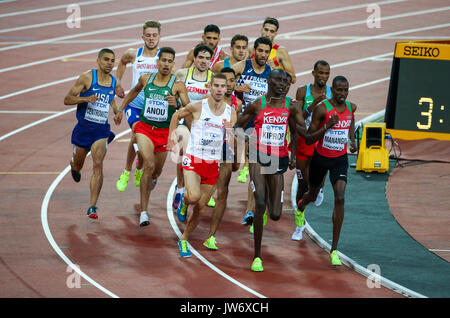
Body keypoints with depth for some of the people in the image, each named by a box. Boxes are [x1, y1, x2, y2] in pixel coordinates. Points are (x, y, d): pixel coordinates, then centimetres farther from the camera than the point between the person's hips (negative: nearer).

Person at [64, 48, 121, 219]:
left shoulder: (114, 81, 5)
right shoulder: (87, 78, -10)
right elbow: (67, 99, -10)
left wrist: (117, 111, 9)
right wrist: (85, 99, -26)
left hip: (101, 130, 1)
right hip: (83, 127, -1)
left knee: (98, 165, -17)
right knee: (78, 165, 15)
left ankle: (92, 207, -19)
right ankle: (74, 166, 57)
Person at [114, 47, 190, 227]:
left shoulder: (178, 85, -8)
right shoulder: (146, 79, 1)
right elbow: (135, 91, 24)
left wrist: (176, 105, -32)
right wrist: (121, 109, 26)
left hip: (164, 131, 1)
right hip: (144, 128, -1)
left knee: (156, 172, 16)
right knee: (149, 165, -23)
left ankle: (150, 181, 58)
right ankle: (143, 212, -22)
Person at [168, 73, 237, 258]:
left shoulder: (230, 112, 1)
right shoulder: (197, 107, -8)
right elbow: (177, 116, 10)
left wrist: (230, 131, -18)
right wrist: (171, 139, 8)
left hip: (213, 164, 3)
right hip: (193, 159, -3)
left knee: (200, 208, 7)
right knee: (194, 196, -28)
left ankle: (184, 240, 26)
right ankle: (183, 202, 9)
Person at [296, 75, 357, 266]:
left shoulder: (351, 107, -6)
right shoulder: (322, 109, -20)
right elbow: (308, 139, -18)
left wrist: (352, 140, 6)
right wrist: (327, 126, -31)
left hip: (340, 159, 1)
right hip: (320, 157, -1)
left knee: (340, 199, -18)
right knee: (312, 195, 22)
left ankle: (334, 250, -15)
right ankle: (301, 205, 65)